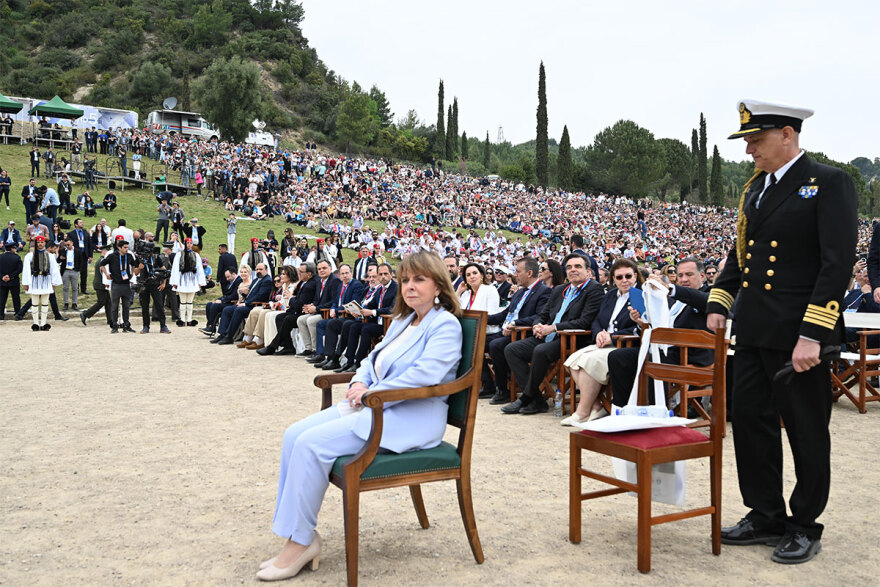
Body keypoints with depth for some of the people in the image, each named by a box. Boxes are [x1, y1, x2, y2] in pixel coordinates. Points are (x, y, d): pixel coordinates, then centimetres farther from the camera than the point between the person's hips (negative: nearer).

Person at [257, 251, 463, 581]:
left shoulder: (445, 325, -9)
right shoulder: (402, 321, 20)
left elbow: (425, 376, -23)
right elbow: (373, 360, 23)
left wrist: (369, 394, -18)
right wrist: (359, 384, 0)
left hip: (412, 417, -9)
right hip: (375, 405, 10)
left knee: (312, 443, -23)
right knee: (295, 435, -7)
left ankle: (301, 541, -10)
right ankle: (295, 534, -6)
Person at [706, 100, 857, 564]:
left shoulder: (829, 184, -9)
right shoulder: (754, 189, 13)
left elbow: (838, 264, -16)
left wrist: (811, 334, -21)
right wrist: (719, 302, 7)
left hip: (798, 334, -7)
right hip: (753, 333, 7)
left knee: (806, 431, 6)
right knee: (751, 421, 12)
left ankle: (805, 527, 21)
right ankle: (766, 516, 26)